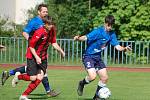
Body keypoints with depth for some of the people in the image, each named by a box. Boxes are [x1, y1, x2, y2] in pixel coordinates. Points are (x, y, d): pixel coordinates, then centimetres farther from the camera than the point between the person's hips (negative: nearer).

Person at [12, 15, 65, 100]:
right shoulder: (39, 33, -23)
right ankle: (18, 76, 20)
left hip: (43, 57, 6)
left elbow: (54, 43, 11)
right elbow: (31, 46, -16)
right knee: (33, 78, -12)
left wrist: (61, 51, -2)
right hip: (33, 56, -6)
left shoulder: (52, 31, -2)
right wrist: (36, 57, -24)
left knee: (40, 77, -7)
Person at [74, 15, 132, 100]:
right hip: (88, 56, -7)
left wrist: (124, 49, -23)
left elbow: (117, 46, -1)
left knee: (105, 78, 2)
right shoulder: (98, 32, -20)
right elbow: (86, 37, -31)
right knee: (93, 76, -24)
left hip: (97, 57, 7)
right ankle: (82, 84, 9)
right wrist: (78, 38, -52)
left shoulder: (112, 34, 0)